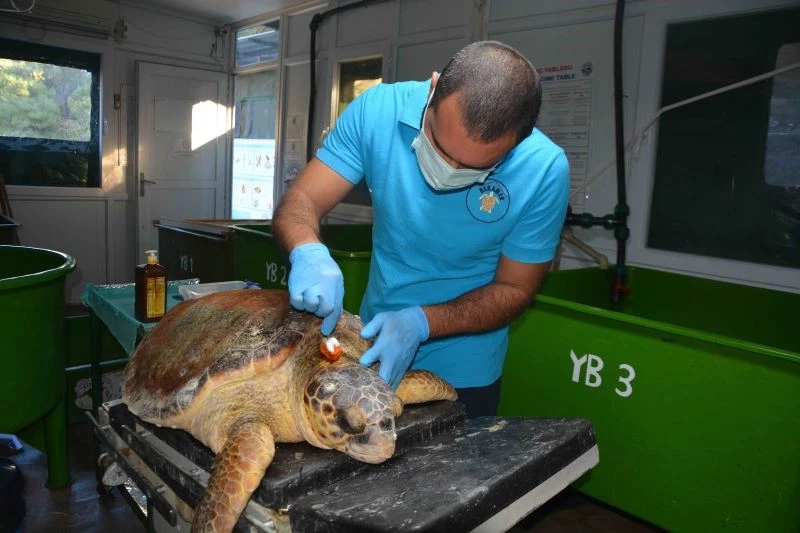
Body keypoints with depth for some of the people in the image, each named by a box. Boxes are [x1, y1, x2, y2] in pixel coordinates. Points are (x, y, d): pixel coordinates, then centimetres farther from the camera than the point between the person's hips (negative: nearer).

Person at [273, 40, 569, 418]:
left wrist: (421, 323, -29)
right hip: (368, 346, 3)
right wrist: (309, 253, -39)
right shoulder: (378, 110, -20)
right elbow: (300, 200, -17)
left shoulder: (544, 171, -24)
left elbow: (514, 289, -15)